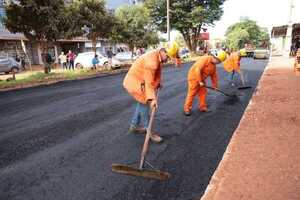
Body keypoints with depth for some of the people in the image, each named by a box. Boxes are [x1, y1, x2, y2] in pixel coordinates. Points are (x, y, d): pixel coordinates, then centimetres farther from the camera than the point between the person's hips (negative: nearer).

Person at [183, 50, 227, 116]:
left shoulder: (214, 65, 6)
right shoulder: (205, 59, -23)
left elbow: (214, 75, 17)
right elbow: (197, 69, -30)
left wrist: (215, 85, 19)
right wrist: (200, 81, -27)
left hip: (201, 79, 8)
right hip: (194, 77, -8)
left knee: (203, 93, 10)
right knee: (191, 94, -4)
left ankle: (203, 107, 23)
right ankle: (187, 109, 6)